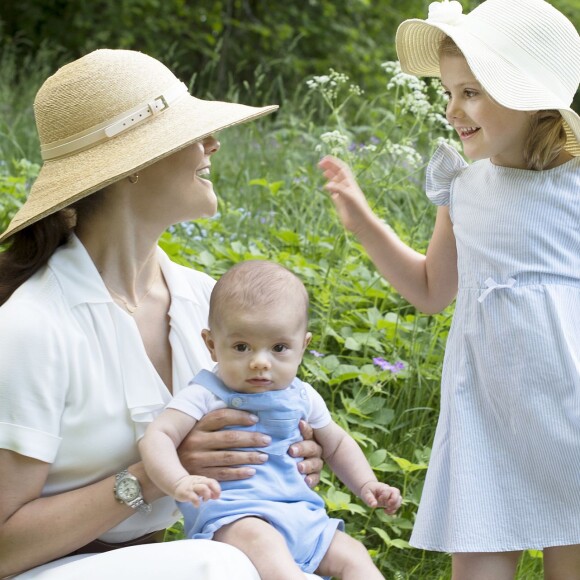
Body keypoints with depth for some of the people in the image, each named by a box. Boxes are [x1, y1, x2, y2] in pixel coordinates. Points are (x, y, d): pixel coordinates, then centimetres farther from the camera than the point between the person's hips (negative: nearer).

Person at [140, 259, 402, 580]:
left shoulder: (301, 397, 14)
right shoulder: (206, 396, -3)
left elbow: (336, 444, 31)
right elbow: (157, 437, -15)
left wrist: (366, 485, 17)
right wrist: (180, 482, -34)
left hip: (299, 516, 7)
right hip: (230, 517, -7)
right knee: (260, 539, -36)